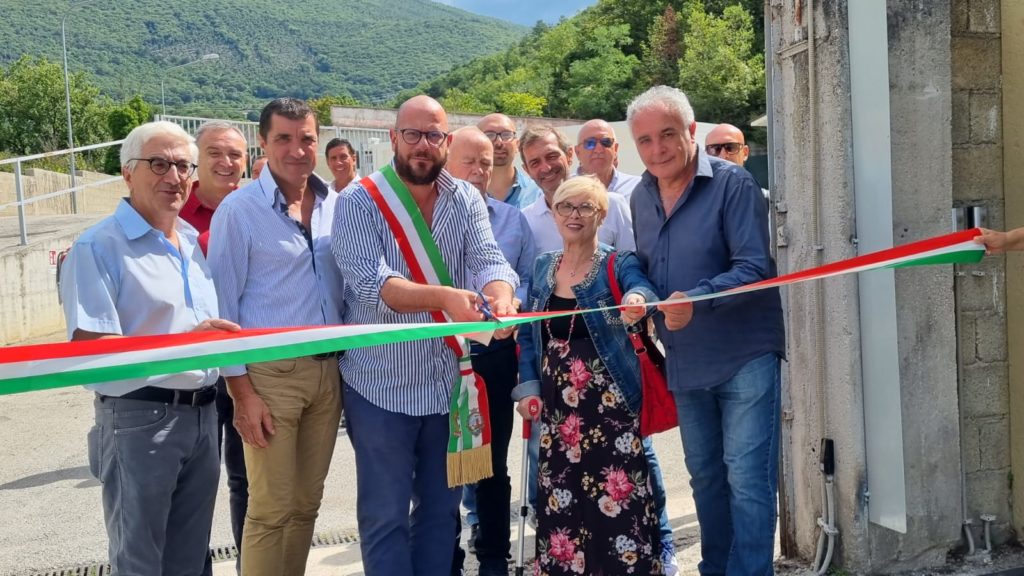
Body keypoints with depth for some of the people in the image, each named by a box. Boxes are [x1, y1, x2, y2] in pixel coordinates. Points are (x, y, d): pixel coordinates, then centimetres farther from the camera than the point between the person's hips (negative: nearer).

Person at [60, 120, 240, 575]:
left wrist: (217, 340, 3)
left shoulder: (195, 242, 12)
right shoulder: (99, 247, -11)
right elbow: (89, 347, -19)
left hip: (203, 415, 7)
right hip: (139, 420, -7)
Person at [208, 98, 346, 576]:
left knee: (306, 504, 14)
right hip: (270, 373, -5)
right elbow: (223, 305, -8)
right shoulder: (239, 209, -8)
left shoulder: (336, 205, 7)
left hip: (329, 370, 5)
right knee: (271, 510, 2)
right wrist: (242, 392, -11)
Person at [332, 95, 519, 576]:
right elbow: (368, 282, -23)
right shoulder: (359, 202, -10)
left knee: (442, 510, 17)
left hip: (448, 379, 4)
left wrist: (499, 297, -33)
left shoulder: (466, 200, 3)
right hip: (382, 384, -4)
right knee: (386, 517, 7)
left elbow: (488, 260, -10)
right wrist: (442, 296, -38)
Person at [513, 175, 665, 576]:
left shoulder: (618, 264, -3)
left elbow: (641, 288, -26)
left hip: (609, 402, -4)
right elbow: (528, 334, 16)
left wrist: (636, 300, -49)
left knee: (617, 500, -7)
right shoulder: (542, 267, 11)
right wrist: (528, 387, 5)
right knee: (560, 502, 7)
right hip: (556, 405, 4)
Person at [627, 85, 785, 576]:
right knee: (705, 476, 18)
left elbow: (754, 267, -20)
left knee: (747, 477, -6)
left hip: (744, 356, -6)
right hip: (685, 363, 7)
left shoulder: (732, 183, -13)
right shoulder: (641, 197, 7)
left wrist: (697, 300, -33)